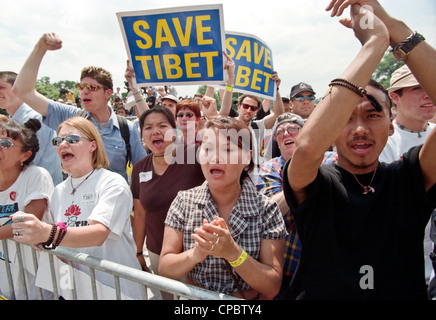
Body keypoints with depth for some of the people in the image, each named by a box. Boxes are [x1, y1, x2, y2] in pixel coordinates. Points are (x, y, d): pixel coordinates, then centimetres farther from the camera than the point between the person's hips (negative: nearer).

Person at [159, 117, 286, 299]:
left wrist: (233, 253, -25)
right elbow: (164, 270, -5)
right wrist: (196, 254, -22)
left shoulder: (266, 210, -9)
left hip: (251, 298, -1)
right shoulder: (183, 201, -5)